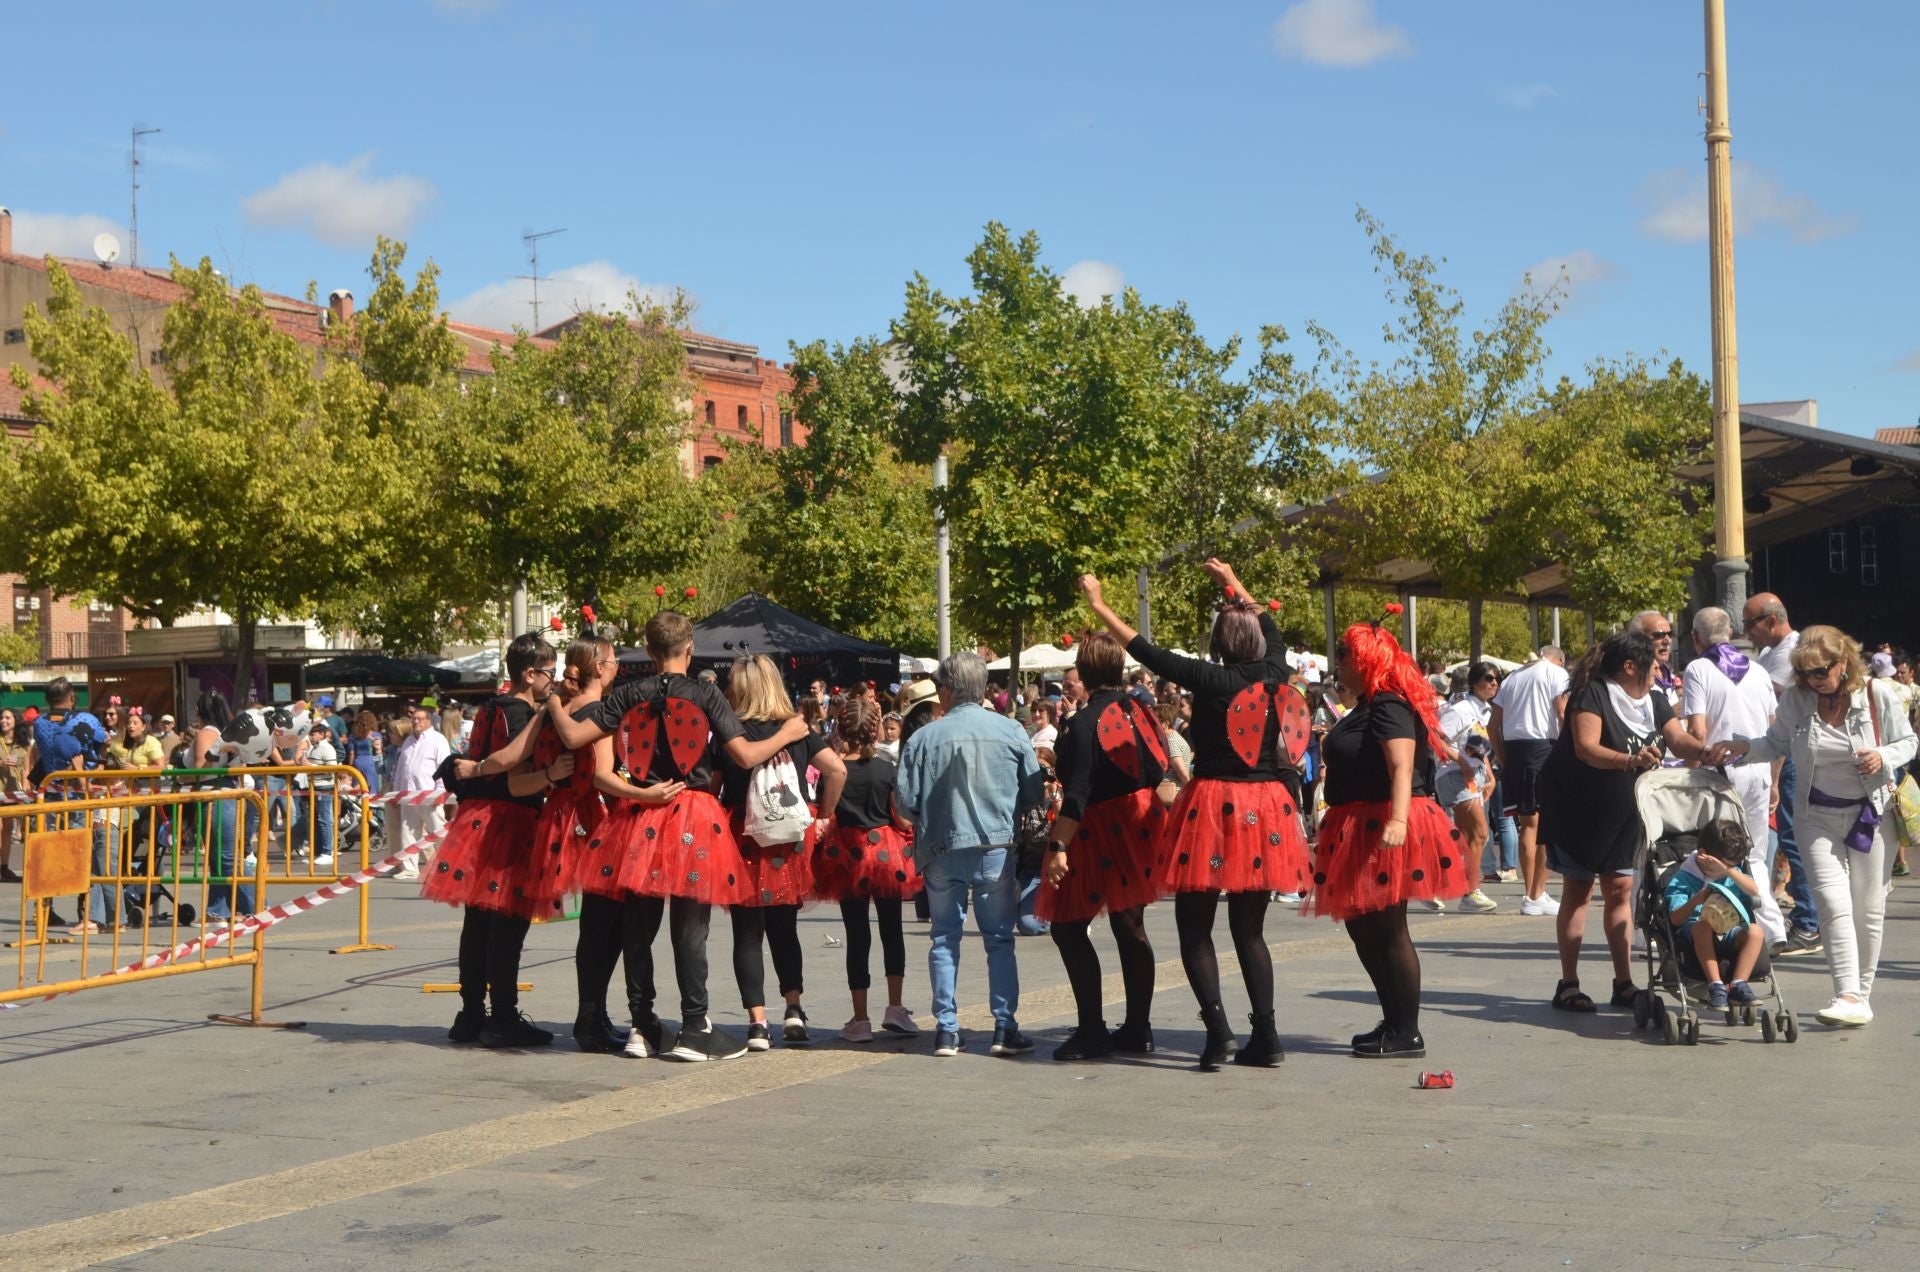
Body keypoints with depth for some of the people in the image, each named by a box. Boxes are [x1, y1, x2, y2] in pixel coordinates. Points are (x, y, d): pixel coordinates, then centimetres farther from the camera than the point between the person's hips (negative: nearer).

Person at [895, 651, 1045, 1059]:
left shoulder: (923, 738, -7)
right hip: (996, 847, 1)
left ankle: (946, 1029, 10)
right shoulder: (1011, 731, -3)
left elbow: (905, 800, -5)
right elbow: (1033, 793, 1)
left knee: (945, 939, 10)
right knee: (999, 938, 8)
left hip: (942, 849, 0)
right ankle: (1005, 1028, 6)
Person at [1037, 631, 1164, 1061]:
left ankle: (1093, 1032, -4)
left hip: (1099, 831, -8)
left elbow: (1077, 793, -23)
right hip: (1138, 824, 8)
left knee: (1067, 927, -1)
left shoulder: (1085, 723, -17)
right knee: (1130, 926, 12)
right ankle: (1137, 1030, 16)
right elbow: (1159, 767, 13)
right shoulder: (1139, 708, 5)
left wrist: (1058, 847, -24)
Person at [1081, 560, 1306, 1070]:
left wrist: (1099, 605, 5)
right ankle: (1265, 1035, 9)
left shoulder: (1210, 679, -12)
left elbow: (1144, 650, -6)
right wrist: (1234, 583, 34)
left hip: (1213, 805, -5)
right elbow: (1272, 630, 22)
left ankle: (1217, 1027, -11)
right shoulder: (1273, 676, 1)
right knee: (1249, 929, 14)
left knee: (1195, 928, 4)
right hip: (1265, 808, 5)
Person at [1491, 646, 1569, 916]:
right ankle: (1538, 896, -5)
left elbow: (1492, 725, 17)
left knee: (1528, 822, 10)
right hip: (1543, 746, -6)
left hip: (1513, 747, 6)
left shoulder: (1512, 678, 22)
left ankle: (1531, 896, 11)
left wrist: (1502, 758, 19)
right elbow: (1563, 715, -9)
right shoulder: (1557, 673, 4)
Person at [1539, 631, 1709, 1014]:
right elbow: (1586, 748, -29)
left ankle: (1624, 983, 8)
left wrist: (1703, 751, -29)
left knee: (1620, 889, 5)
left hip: (1624, 811, 6)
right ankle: (1568, 984, 3)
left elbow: (1679, 739, -7)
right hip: (1578, 806, -6)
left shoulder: (1654, 701, 5)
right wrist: (1630, 760, -45)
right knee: (1577, 889, -1)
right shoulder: (1592, 694, -17)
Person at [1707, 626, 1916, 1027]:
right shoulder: (1795, 699, -5)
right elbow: (1777, 743, 9)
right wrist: (1743, 747, -8)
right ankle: (1849, 997, -18)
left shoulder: (1877, 695, -9)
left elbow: (1907, 742, 2)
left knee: (1868, 910, 7)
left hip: (1872, 813, 0)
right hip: (1818, 816, 0)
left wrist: (1884, 757, -19)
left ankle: (1862, 994, 20)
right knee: (1834, 904, -13)